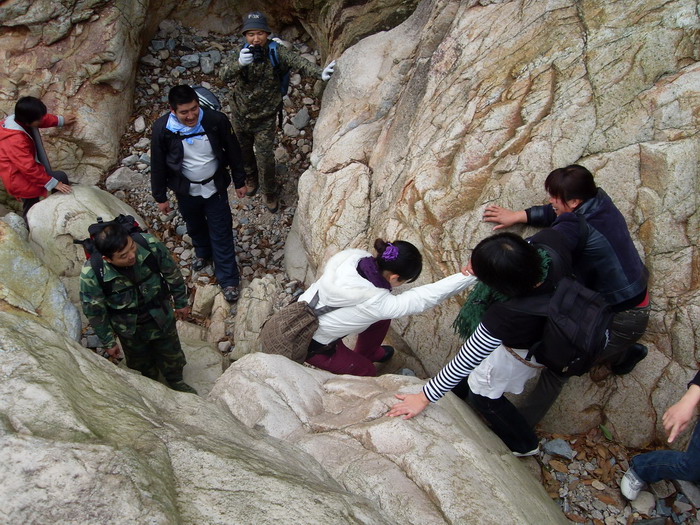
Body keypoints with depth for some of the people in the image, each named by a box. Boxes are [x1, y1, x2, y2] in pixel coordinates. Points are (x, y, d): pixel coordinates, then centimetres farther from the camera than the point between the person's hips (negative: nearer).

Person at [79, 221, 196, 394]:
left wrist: (181, 302, 2)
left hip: (160, 316, 1)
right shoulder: (90, 274, -35)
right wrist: (108, 342, -3)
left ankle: (176, 381, 59)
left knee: (171, 354, 26)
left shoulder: (149, 244, -33)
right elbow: (95, 312, -16)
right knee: (141, 361, 29)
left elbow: (172, 273, -12)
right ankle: (151, 382, 64)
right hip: (129, 327, -1)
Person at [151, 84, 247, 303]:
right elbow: (158, 165, -8)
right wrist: (160, 197, 0)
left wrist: (240, 182, 1)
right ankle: (203, 252, 59)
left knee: (221, 233, 7)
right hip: (186, 190, 2)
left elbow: (233, 151, -7)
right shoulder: (162, 129, -22)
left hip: (215, 187, -1)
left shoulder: (216, 120, -23)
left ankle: (228, 280, 23)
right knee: (195, 226, 27)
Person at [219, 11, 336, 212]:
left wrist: (320, 73, -53)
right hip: (240, 115, 3)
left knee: (265, 157, 1)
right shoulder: (242, 54, -15)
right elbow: (224, 74, -31)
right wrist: (239, 63, -53)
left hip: (265, 119, -2)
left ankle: (269, 192, 28)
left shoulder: (276, 52, -19)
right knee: (244, 151, 23)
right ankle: (251, 178, 54)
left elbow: (298, 62, -34)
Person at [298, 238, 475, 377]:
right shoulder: (376, 304, -37)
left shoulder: (354, 256, -21)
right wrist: (470, 274, -35)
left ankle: (367, 353, 40)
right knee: (367, 372, 13)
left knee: (381, 318, 13)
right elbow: (427, 296, -36)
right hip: (312, 346, -6)